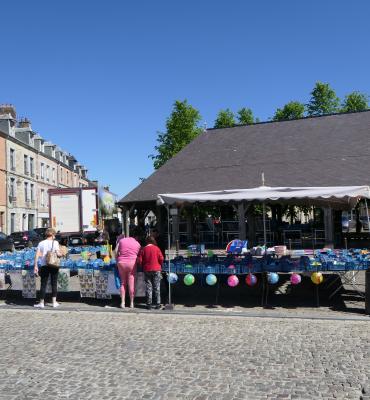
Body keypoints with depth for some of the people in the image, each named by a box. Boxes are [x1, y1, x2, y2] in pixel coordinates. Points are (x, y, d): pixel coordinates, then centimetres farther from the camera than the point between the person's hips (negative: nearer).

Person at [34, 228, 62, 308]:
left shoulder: (41, 243, 5)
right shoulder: (55, 242, -4)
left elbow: (37, 255, -1)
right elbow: (58, 254, -15)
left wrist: (35, 266, 1)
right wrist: (62, 254, 7)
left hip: (44, 266, 2)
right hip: (54, 265, -2)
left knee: (43, 284, 7)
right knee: (54, 284, 8)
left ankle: (41, 303, 13)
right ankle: (54, 302, 12)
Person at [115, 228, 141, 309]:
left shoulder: (121, 240, 6)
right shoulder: (138, 244, 1)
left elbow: (116, 254, 5)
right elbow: (138, 256, 0)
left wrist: (117, 262, 13)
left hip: (121, 263, 2)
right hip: (132, 263, -2)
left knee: (123, 283, 12)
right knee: (131, 284, 4)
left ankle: (122, 302, 12)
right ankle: (131, 303, 10)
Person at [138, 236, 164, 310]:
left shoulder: (143, 249, -1)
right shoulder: (157, 248, -3)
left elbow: (139, 260, -4)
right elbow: (161, 258, -7)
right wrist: (160, 265, 11)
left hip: (147, 270, 1)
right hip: (156, 269, -1)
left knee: (148, 287, 8)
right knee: (156, 287, 5)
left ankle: (149, 304, 9)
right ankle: (158, 304, 5)